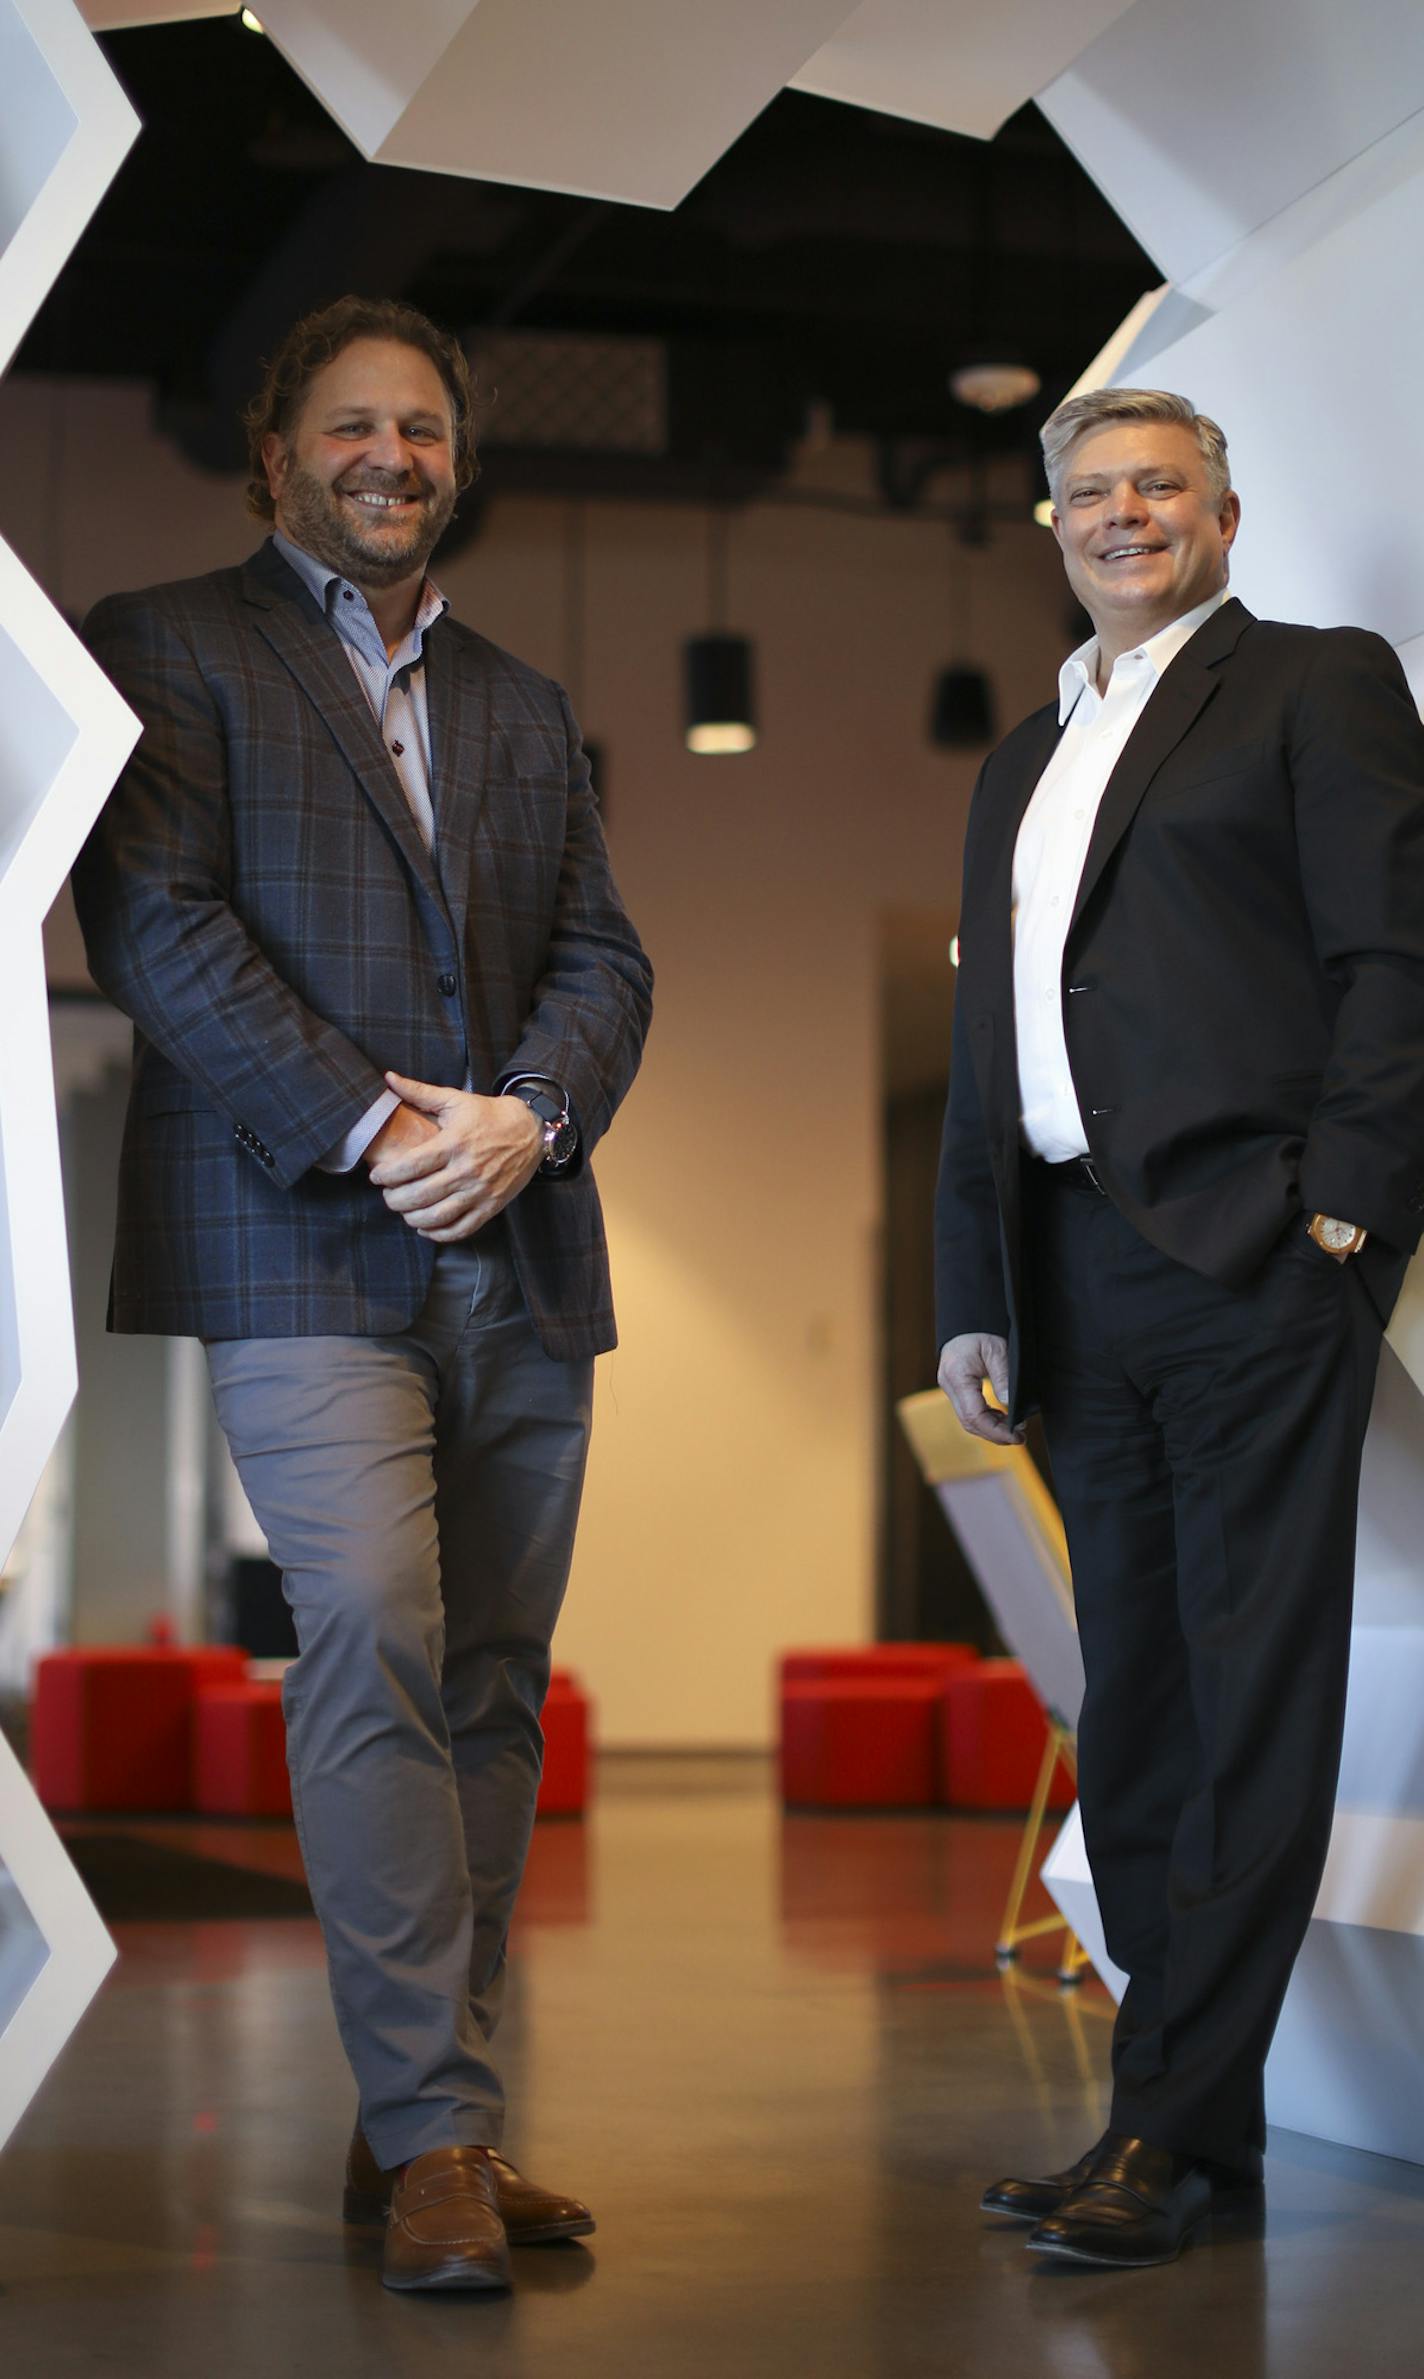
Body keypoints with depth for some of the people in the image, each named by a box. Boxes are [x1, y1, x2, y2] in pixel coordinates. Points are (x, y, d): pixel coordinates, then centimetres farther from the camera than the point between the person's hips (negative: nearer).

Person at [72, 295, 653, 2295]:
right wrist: (371, 1124, -14)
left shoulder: (526, 709, 23)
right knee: (372, 1646, -18)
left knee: (489, 1684, 3)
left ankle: (425, 2125, 10)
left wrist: (523, 1114, -7)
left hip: (520, 1254, 5)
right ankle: (432, 2134, -15)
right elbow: (158, 926, -5)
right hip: (303, 1248, -5)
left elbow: (604, 959, 14)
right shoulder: (168, 651, 7)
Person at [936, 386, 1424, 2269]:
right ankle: (1182, 2114, 12)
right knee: (1134, 1706, 7)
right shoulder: (1024, 765, 24)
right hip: (1078, 1276, 7)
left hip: (1252, 1262, -7)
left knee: (1252, 1703, -7)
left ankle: (1177, 2119, -6)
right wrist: (973, 1299, 16)